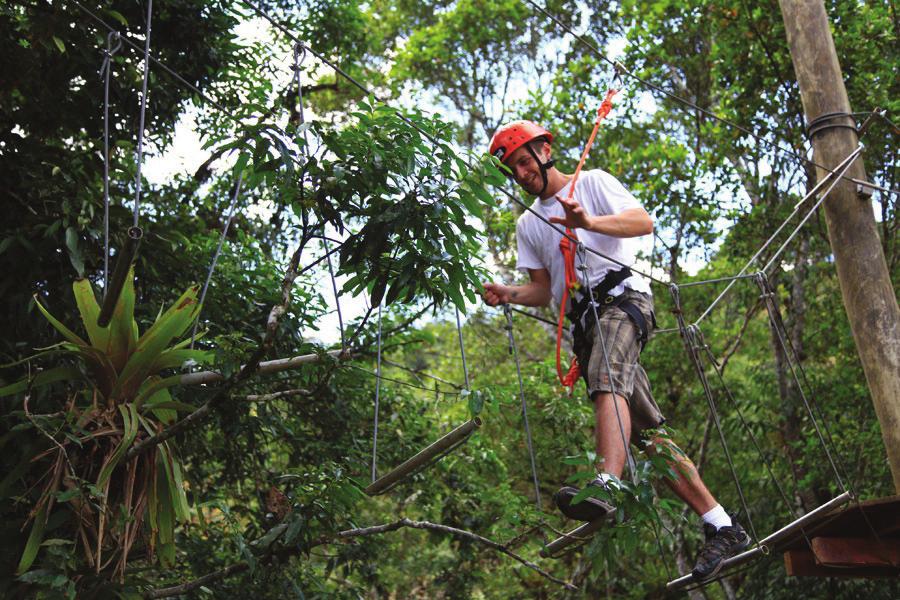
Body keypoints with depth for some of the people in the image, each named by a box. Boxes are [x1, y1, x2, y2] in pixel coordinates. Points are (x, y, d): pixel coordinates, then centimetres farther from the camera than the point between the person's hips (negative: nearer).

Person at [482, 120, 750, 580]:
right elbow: (545, 290, 20)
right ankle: (722, 528, 2)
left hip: (622, 297, -5)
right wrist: (509, 295, -1)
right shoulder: (528, 224, 23)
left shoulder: (591, 181, 8)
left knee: (607, 382, -36)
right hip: (583, 320, 6)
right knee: (644, 432, -1)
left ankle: (607, 485, -54)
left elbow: (643, 222, -7)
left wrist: (589, 222, -25)